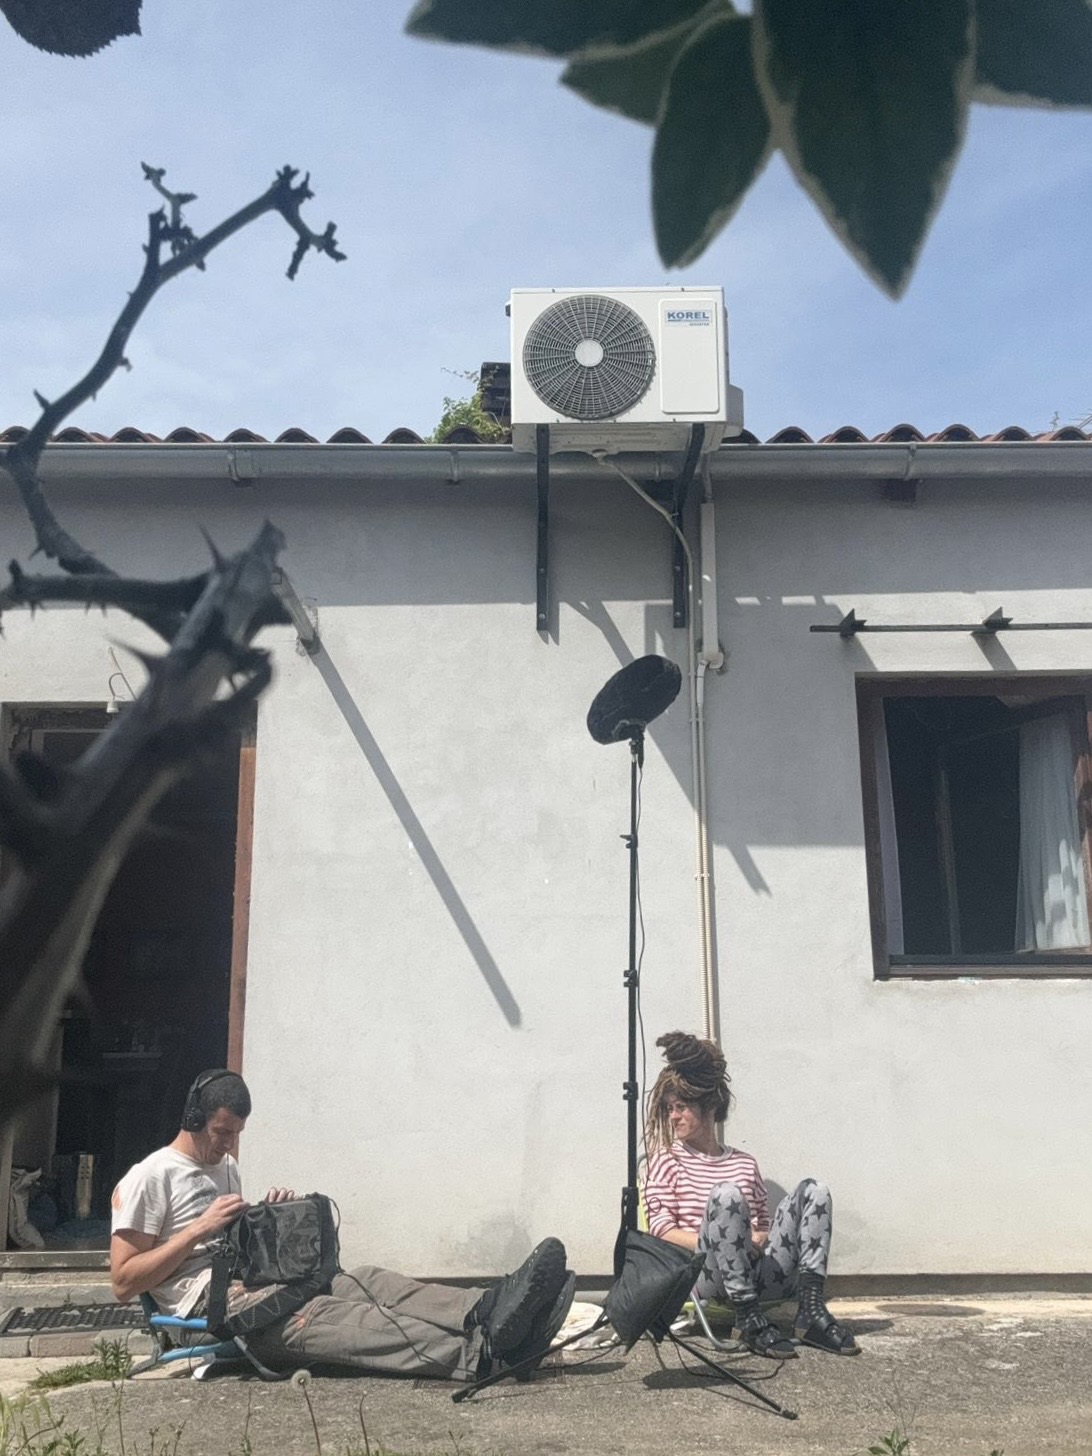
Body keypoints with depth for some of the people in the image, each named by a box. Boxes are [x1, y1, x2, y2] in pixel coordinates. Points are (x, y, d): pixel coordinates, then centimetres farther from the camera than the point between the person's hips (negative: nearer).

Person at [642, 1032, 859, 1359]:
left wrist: (758, 1240, -2)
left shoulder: (745, 1163, 22)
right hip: (706, 1276, -4)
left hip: (758, 1275, 4)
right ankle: (749, 1319, -32)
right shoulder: (667, 1160, 11)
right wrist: (712, 1242, -14)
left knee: (813, 1190, -11)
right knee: (727, 1193, -32)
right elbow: (661, 1229, 0)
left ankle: (810, 1309, -24)